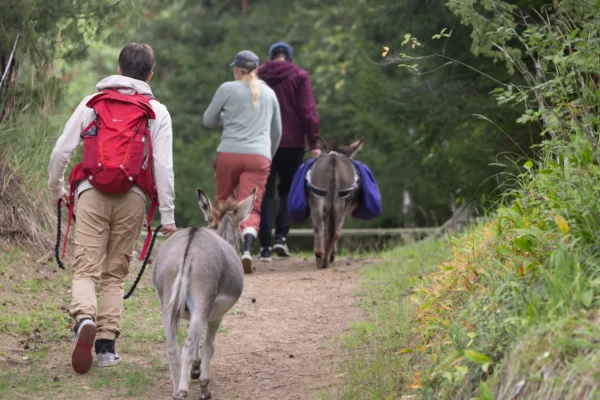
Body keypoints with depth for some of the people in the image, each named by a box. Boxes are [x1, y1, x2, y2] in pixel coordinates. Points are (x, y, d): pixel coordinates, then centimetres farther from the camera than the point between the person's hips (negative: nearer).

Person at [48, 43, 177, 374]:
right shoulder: (157, 112, 9)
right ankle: (107, 344, 5)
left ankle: (84, 318, -32)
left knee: (85, 269, -4)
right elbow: (163, 166, 1)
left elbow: (61, 151, 9)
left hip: (92, 193, 0)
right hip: (131, 197, 0)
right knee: (115, 274, 11)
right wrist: (167, 215, 3)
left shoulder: (91, 103, 12)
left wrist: (56, 190, 25)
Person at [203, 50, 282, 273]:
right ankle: (247, 249, -31)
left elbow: (208, 121, 14)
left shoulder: (228, 89, 6)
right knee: (251, 208, -8)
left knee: (223, 204, 15)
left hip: (229, 154, -1)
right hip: (259, 157, 1)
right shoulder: (269, 93, 18)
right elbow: (277, 132, 28)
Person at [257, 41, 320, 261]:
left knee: (265, 193, 5)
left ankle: (265, 246, -2)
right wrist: (313, 143, -4)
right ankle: (281, 236, -5)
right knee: (288, 190, 13)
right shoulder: (299, 76, 1)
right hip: (292, 142, -1)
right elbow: (308, 111, -5)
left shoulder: (257, 75, 7)